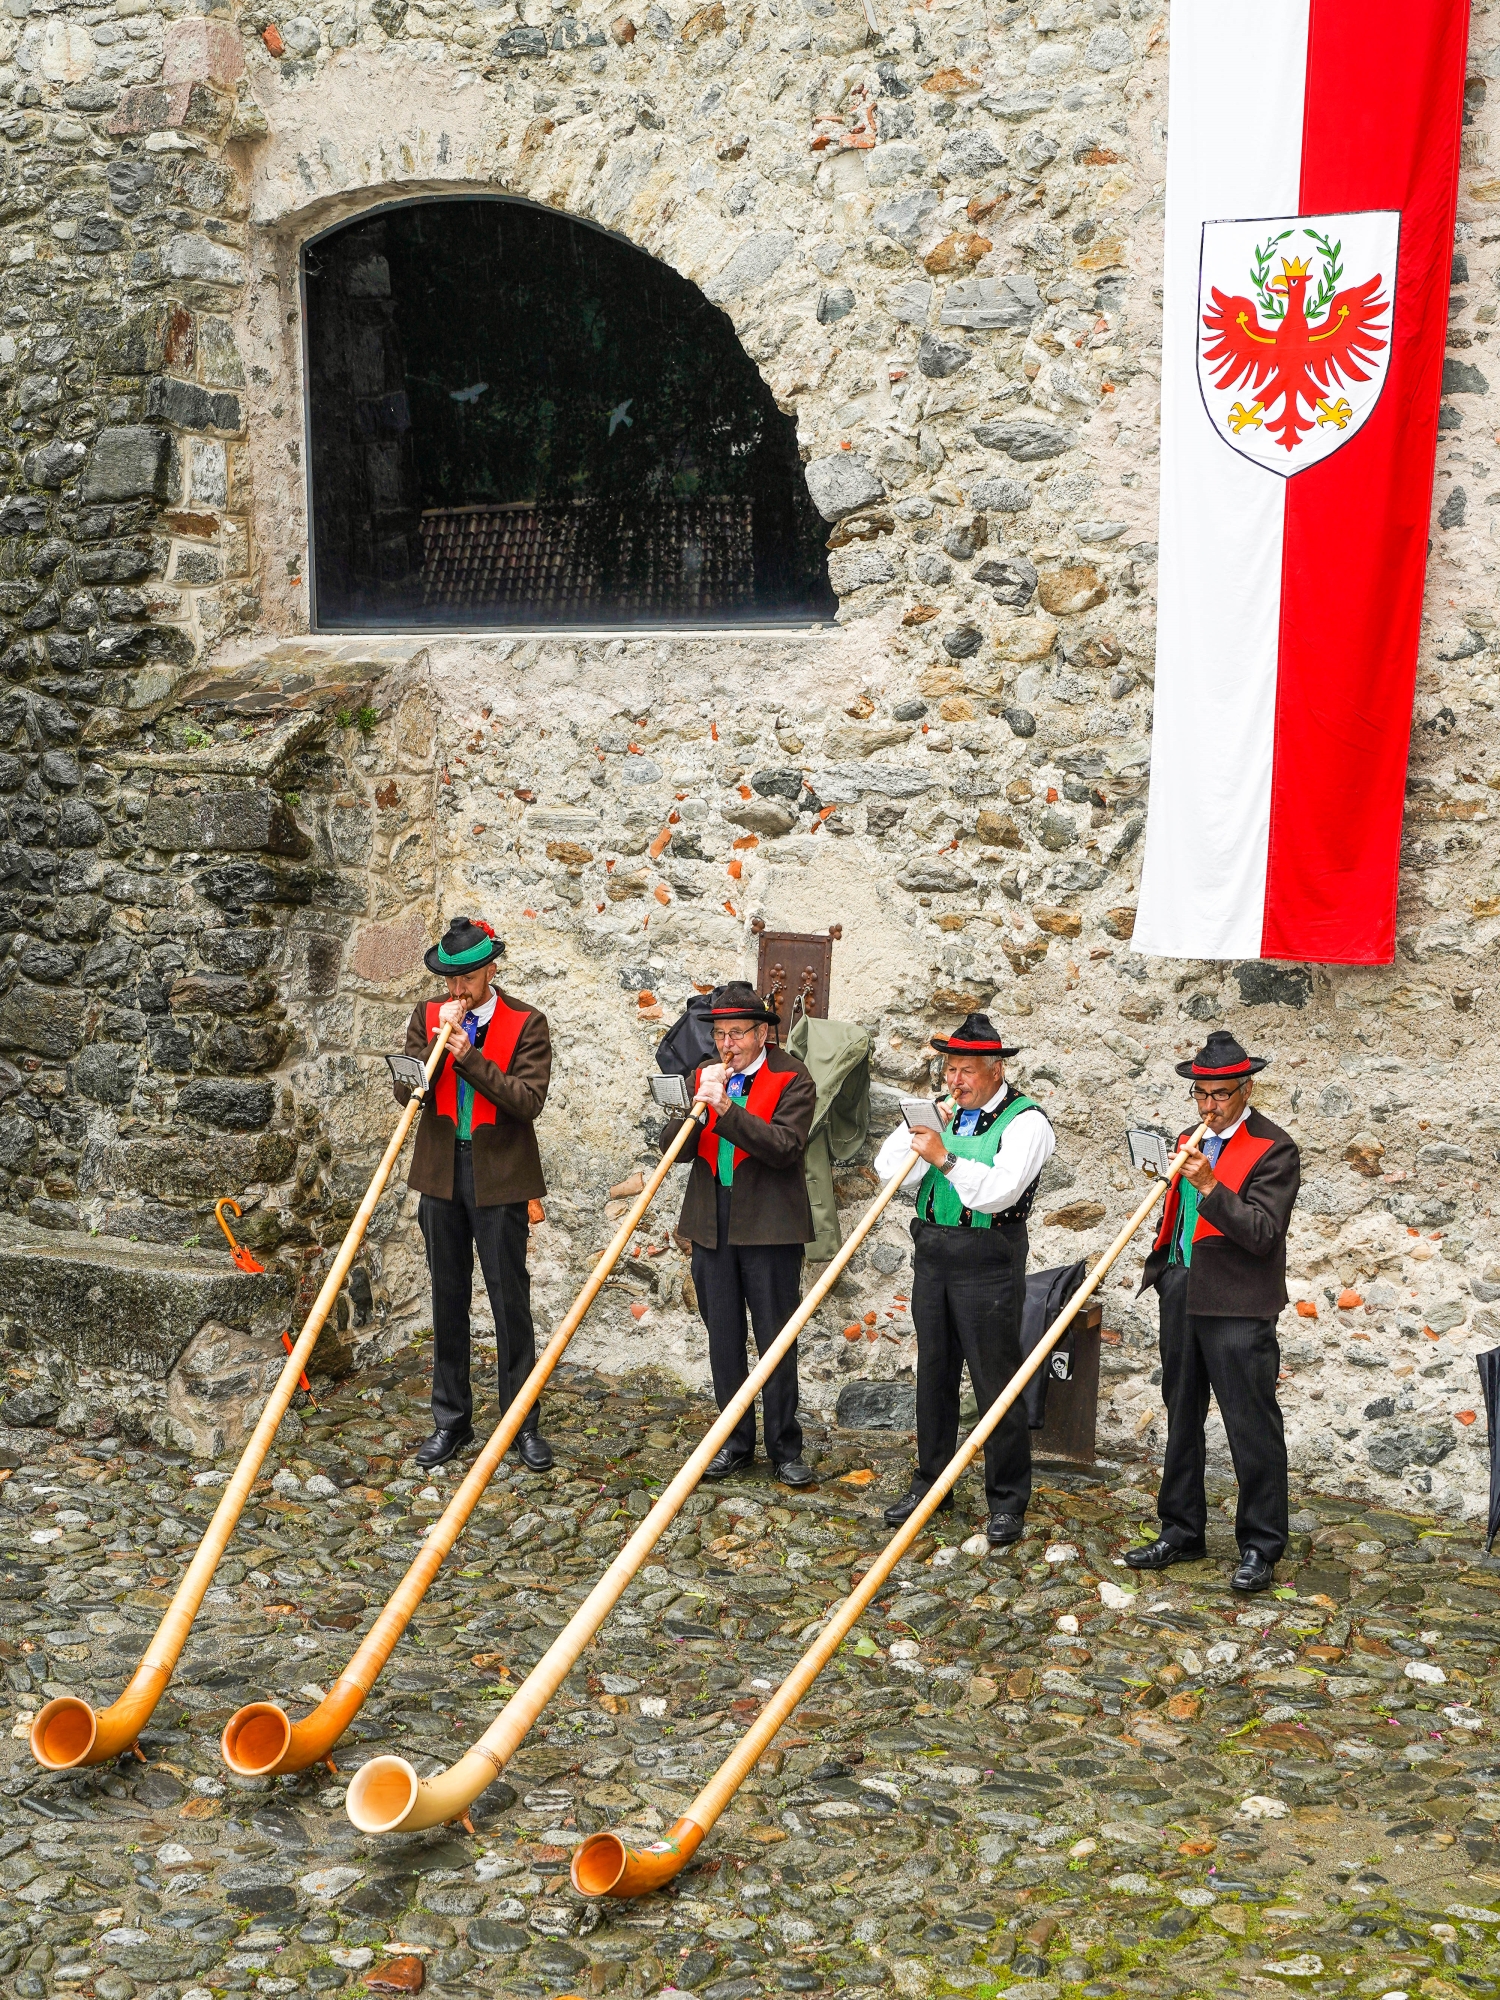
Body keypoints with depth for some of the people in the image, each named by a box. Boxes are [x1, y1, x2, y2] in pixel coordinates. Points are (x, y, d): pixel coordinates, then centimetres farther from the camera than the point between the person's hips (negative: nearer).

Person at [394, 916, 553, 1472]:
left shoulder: (526, 1023, -6)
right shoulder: (428, 1016, 6)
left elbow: (529, 1100, -16)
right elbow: (406, 1091, -2)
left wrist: (469, 1055, -21)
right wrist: (438, 1041, -15)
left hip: (498, 1177, -4)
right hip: (441, 1174, 4)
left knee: (510, 1301, 1)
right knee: (447, 1300, 11)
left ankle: (523, 1423, 11)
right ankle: (451, 1421, 20)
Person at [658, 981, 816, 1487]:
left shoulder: (792, 1080, -5)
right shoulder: (702, 1077, 11)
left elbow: (784, 1147, -20)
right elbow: (671, 1146, 3)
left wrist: (726, 1107, -25)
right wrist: (697, 1104, -15)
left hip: (769, 1228, -5)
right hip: (711, 1227, 5)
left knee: (776, 1342, 0)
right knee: (723, 1340, 11)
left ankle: (784, 1448, 11)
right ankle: (735, 1441, 23)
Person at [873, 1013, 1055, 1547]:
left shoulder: (1025, 1121, -9)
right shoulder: (940, 1112, 11)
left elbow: (1000, 1191, -21)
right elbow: (888, 1168, 3)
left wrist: (944, 1157, -22)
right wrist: (924, 1132, -10)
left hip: (988, 1265, -6)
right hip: (932, 1257, 6)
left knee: (996, 1382, -2)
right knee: (934, 1374, 15)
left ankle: (1007, 1502, 8)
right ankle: (930, 1483, 28)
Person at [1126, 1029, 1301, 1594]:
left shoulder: (1274, 1149, -9)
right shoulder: (1190, 1141, 15)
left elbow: (1261, 1234, -19)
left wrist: (1209, 1186, -26)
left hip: (1238, 1306, -7)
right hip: (1181, 1296, 8)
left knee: (1252, 1426, -2)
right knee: (1182, 1419, 15)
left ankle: (1259, 1548, 8)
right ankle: (1181, 1533, 27)